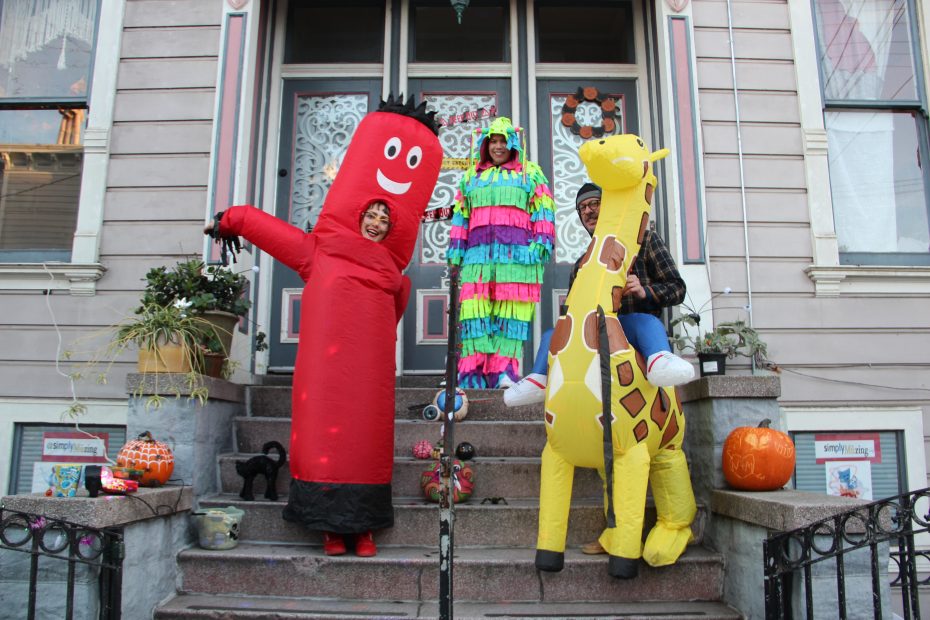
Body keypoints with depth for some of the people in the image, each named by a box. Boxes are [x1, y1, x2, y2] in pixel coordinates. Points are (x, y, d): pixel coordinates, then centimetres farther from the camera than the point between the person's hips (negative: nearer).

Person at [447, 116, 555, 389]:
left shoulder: (531, 174, 16)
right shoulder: (471, 176, 25)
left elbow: (544, 212, 7)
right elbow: (460, 216, 21)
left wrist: (540, 244, -6)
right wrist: (455, 251, 11)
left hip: (517, 254, -2)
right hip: (478, 254, 2)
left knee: (510, 314, -8)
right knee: (474, 312, -8)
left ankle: (504, 373, -8)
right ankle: (472, 375, -8)